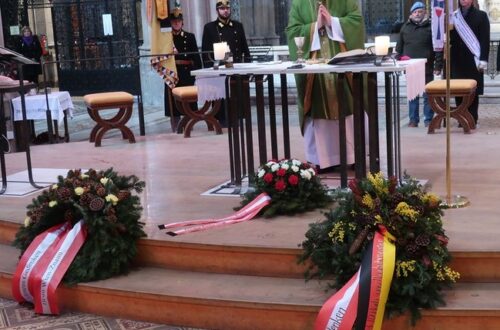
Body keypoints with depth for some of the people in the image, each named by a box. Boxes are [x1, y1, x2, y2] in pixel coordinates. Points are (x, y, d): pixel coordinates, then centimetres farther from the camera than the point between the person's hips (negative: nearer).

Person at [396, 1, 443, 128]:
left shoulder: (431, 26, 0)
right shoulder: (405, 27, 10)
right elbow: (399, 47, 15)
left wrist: (438, 65, -8)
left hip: (426, 68, -3)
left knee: (427, 95, 4)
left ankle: (428, 120, 12)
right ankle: (413, 119, 15)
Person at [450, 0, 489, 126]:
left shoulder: (481, 16, 3)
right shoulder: (453, 16, 11)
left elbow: (485, 39, -2)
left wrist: (483, 60, -10)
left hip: (473, 60, -2)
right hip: (457, 60, 2)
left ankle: (472, 119, 5)